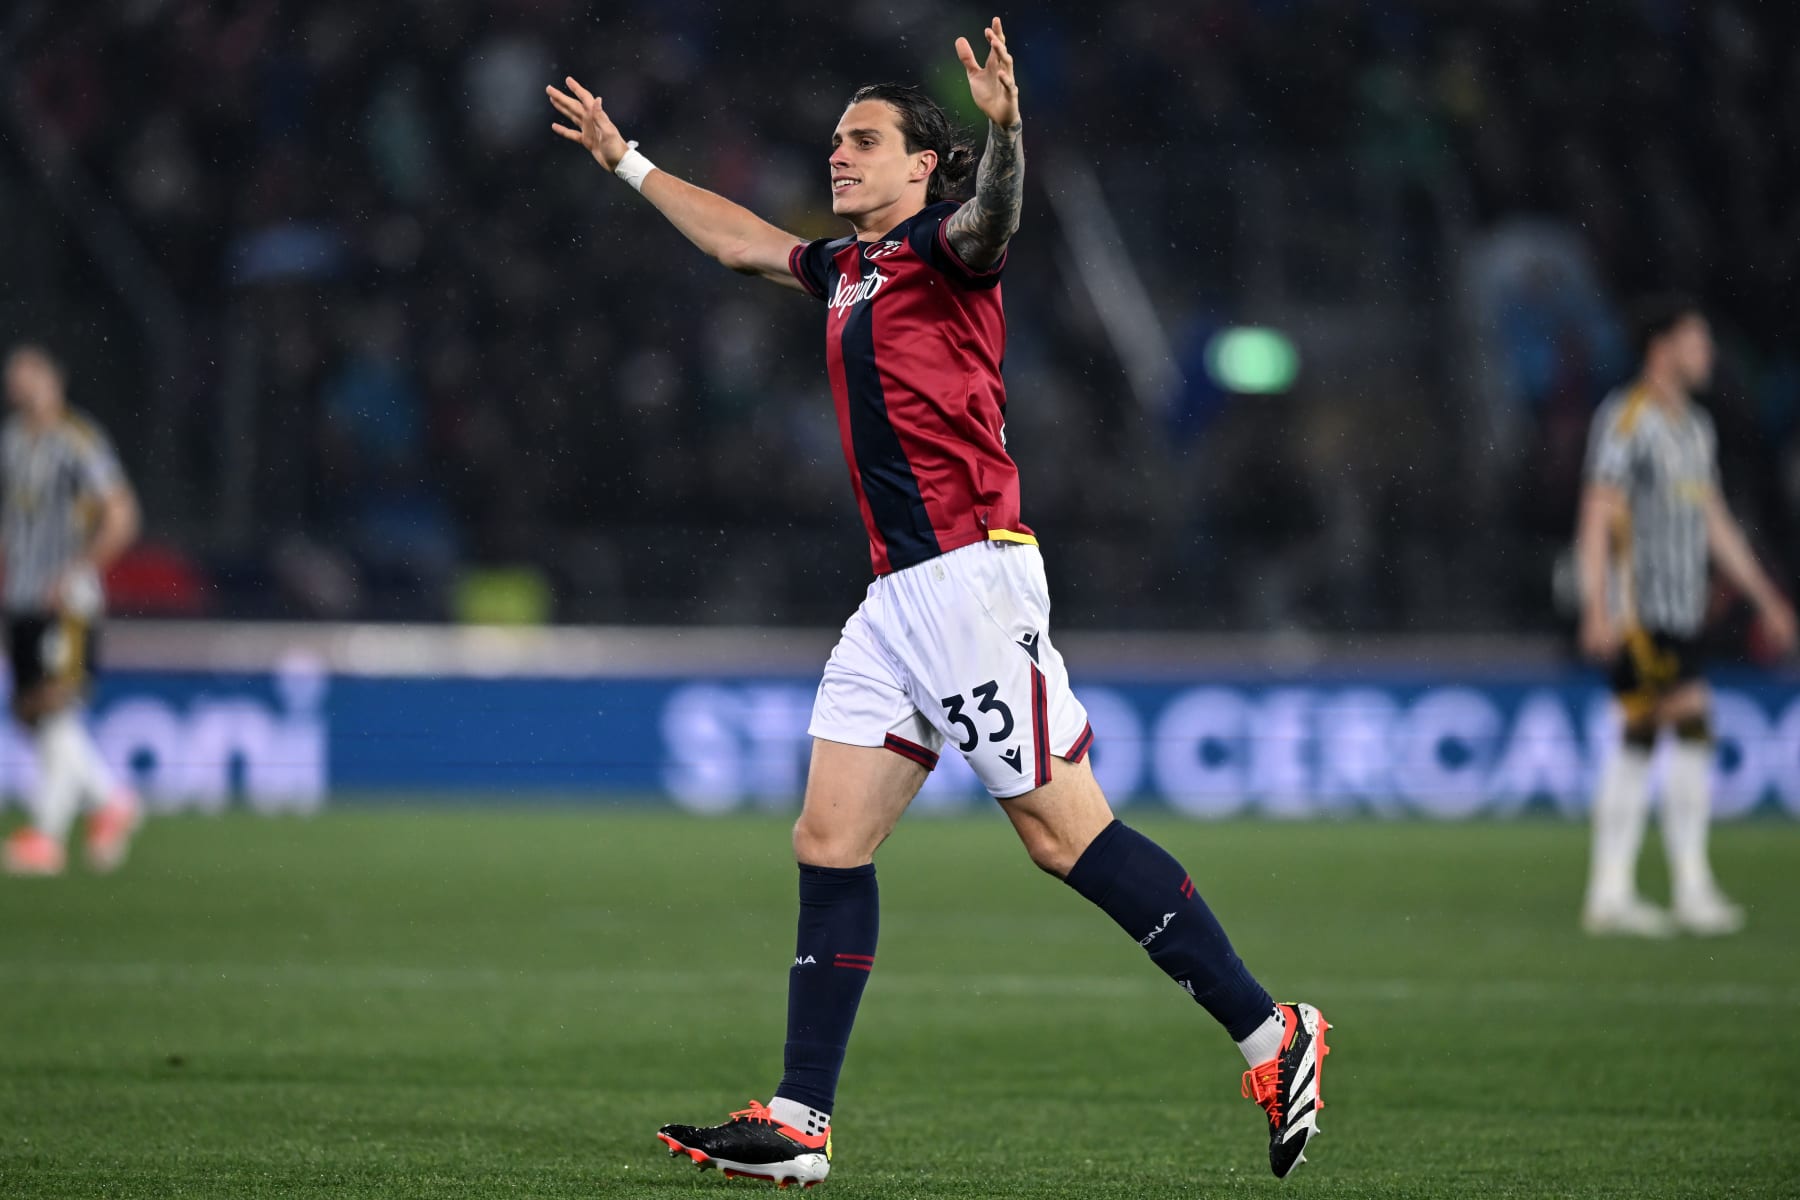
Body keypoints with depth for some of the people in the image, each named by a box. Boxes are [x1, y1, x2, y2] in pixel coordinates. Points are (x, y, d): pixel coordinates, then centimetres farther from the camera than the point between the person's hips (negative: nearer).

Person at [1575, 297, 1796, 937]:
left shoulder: (1694, 426, 18)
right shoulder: (1624, 419, -9)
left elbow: (1715, 522, 24)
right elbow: (1597, 516, -14)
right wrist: (1597, 609, -22)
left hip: (1677, 615, 9)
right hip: (1637, 608, -9)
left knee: (1639, 742, 7)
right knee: (1693, 728, -14)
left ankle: (1610, 892, 8)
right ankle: (1693, 890, -14)